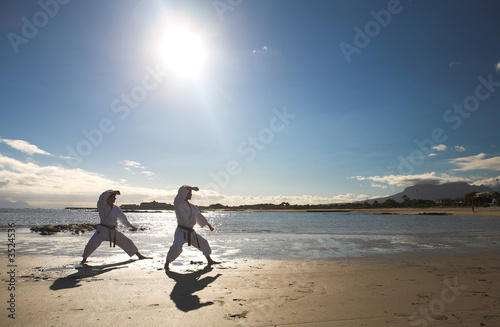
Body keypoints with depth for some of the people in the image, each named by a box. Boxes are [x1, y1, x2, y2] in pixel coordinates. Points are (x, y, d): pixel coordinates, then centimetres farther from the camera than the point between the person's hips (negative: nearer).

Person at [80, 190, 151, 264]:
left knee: (127, 242, 5)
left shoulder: (116, 208, 8)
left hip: (113, 231, 4)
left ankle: (140, 256, 15)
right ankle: (84, 259, 19)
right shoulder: (102, 205, -5)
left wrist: (131, 226, 22)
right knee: (91, 244, -13)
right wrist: (113, 192, -21)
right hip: (102, 230, -4)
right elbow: (102, 196, -26)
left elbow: (123, 218, 19)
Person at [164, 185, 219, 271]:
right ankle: (167, 264, -2)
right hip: (181, 232, -7)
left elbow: (200, 216, 25)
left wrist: (209, 225, 27)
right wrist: (192, 188, -12)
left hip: (191, 232, 7)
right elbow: (182, 190, -23)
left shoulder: (192, 207, 13)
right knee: (176, 247, -26)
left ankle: (209, 260, 33)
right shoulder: (178, 203, -7)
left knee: (203, 243, 14)